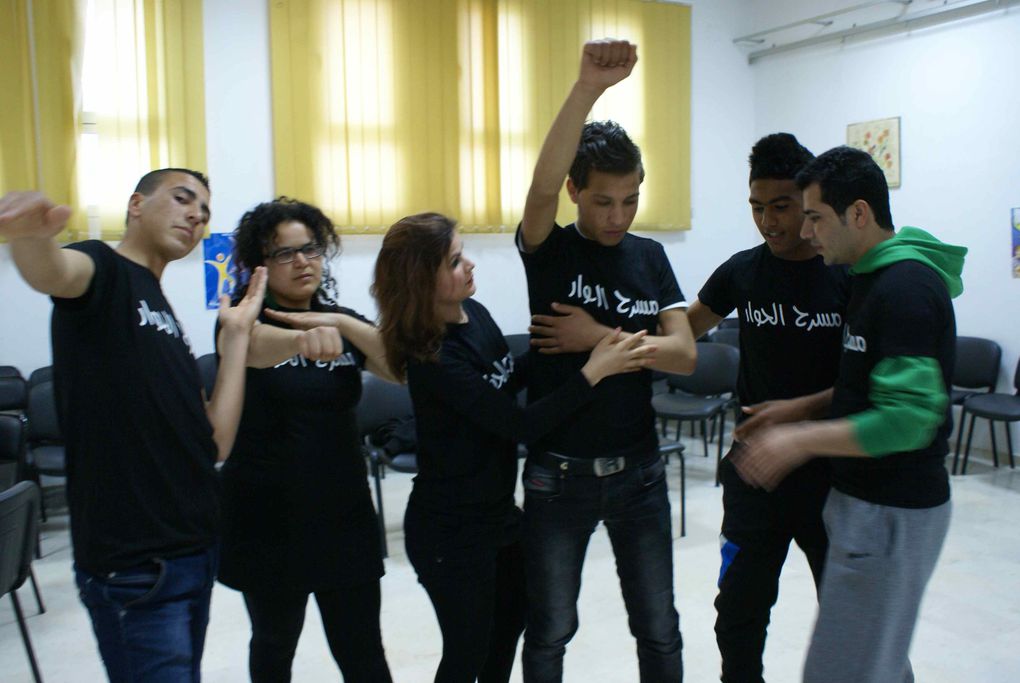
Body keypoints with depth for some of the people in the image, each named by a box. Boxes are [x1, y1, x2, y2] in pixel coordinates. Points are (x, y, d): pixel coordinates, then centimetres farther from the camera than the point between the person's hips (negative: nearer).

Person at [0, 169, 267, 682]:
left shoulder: (167, 321, 16)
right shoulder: (103, 269, -6)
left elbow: (216, 443, 6)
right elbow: (54, 273, -33)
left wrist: (236, 334, 5)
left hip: (195, 551, 9)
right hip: (134, 566, -9)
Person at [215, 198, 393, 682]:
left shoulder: (342, 319, 5)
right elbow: (258, 346, -33)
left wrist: (343, 325, -26)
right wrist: (304, 339, -55)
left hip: (343, 512, 2)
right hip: (267, 518, -2)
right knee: (275, 641, 17)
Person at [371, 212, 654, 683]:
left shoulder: (474, 313, -3)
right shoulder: (431, 358, -27)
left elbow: (505, 382, 13)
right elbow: (521, 425, -28)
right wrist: (593, 371, -28)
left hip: (497, 511, 8)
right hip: (452, 531, -8)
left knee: (511, 622, 24)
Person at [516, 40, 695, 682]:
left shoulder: (650, 256, 3)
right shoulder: (550, 250, -7)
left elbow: (684, 353, -5)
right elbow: (541, 187, -29)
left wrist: (599, 339, -17)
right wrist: (589, 86, -40)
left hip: (638, 470, 3)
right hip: (557, 474, -2)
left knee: (658, 628, 14)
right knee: (550, 631, 11)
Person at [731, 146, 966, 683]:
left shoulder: (906, 288, -20)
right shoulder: (873, 276, 11)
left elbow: (908, 418, -26)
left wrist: (801, 440, -21)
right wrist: (797, 409, 11)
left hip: (892, 512, -10)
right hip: (865, 497, 10)